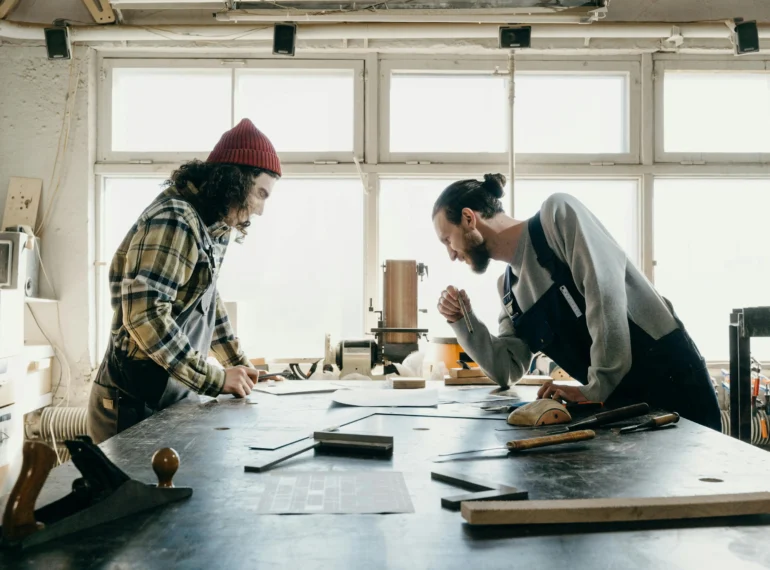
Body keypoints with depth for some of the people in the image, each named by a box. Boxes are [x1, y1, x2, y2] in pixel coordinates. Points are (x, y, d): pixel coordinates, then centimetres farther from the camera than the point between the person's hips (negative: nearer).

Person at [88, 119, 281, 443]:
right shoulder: (173, 222, -19)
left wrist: (238, 364, 13)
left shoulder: (210, 226, 10)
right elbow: (145, 316, -27)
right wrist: (215, 379, -23)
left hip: (170, 401, 9)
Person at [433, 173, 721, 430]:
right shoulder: (507, 286, 12)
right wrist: (463, 321, 1)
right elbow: (507, 369, 14)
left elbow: (605, 290, -23)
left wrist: (595, 389, -23)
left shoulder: (557, 213, -10)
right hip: (617, 395, 7)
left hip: (666, 377, -7)